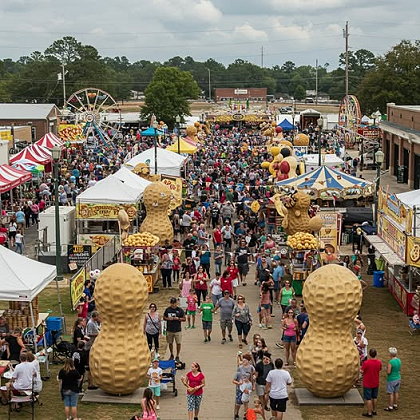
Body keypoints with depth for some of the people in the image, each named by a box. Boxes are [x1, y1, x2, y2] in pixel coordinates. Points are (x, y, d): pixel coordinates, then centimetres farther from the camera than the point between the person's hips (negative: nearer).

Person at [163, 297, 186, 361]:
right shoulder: (167, 309, 3)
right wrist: (168, 318, -10)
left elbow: (184, 319, 1)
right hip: (169, 330, 2)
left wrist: (178, 318, -16)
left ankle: (177, 356, 12)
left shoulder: (180, 310, -2)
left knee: (178, 343, -1)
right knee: (170, 343, 11)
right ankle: (171, 355, 30)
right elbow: (164, 317, 10)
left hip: (177, 330, -2)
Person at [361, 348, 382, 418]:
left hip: (367, 384, -5)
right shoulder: (379, 362, -10)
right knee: (374, 397, 20)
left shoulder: (366, 363, -25)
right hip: (376, 383, 5)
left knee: (368, 399, 5)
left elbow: (362, 371, -14)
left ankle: (369, 413, 11)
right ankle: (374, 411, 32)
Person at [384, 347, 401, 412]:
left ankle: (390, 407, 12)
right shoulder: (399, 360, -2)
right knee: (396, 392, 18)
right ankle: (395, 405, 30)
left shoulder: (390, 362, -25)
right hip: (398, 378, 7)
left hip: (391, 380, -7)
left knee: (391, 393, 4)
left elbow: (388, 372, -24)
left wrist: (386, 368, -6)